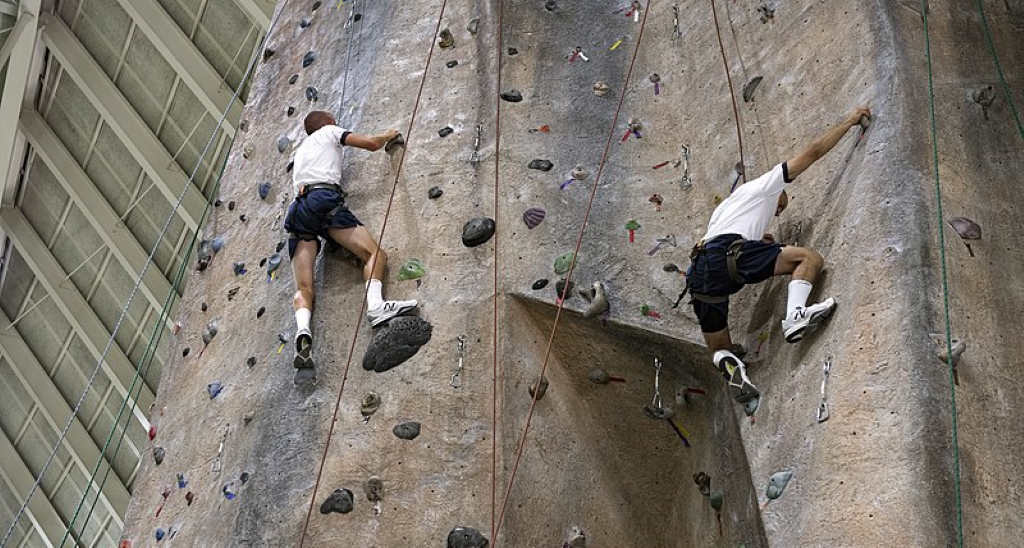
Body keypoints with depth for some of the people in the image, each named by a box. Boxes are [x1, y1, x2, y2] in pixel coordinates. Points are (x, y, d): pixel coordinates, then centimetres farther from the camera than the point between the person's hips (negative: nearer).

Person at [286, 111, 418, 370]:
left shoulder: (301, 149, 40)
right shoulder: (329, 132, 22)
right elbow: (370, 143, 15)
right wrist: (389, 135, 33)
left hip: (299, 208, 5)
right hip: (325, 197, -5)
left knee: (303, 287, -10)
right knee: (374, 253, -12)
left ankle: (302, 330, -37)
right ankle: (375, 304, -39)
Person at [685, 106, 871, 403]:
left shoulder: (724, 206, 43)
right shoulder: (765, 184, 25)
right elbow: (814, 152, 22)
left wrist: (756, 240, 37)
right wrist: (849, 122, 32)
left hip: (698, 273, 7)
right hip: (728, 252, -7)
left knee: (719, 348, 16)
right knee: (811, 258, -4)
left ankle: (732, 370, -17)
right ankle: (795, 316, -26)